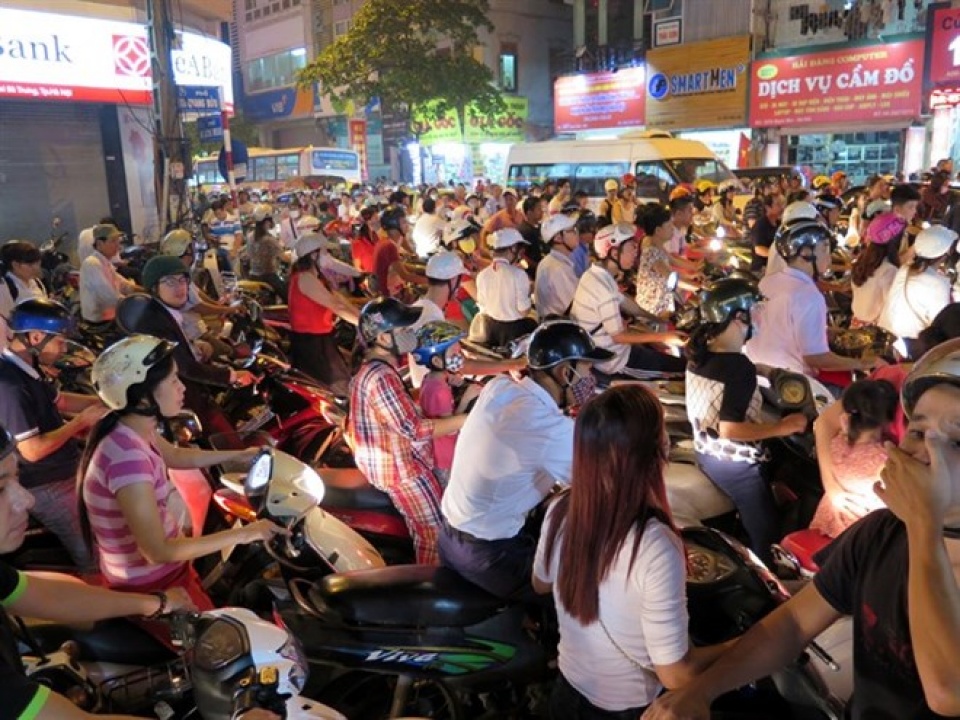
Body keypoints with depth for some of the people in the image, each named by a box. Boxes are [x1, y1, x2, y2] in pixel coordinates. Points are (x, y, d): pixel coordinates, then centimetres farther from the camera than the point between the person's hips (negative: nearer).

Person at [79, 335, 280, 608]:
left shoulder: (132, 429, -4)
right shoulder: (127, 457, -32)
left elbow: (176, 456, 18)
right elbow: (158, 551, -31)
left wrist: (240, 455, 19)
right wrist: (243, 534, -28)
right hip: (149, 586, -8)